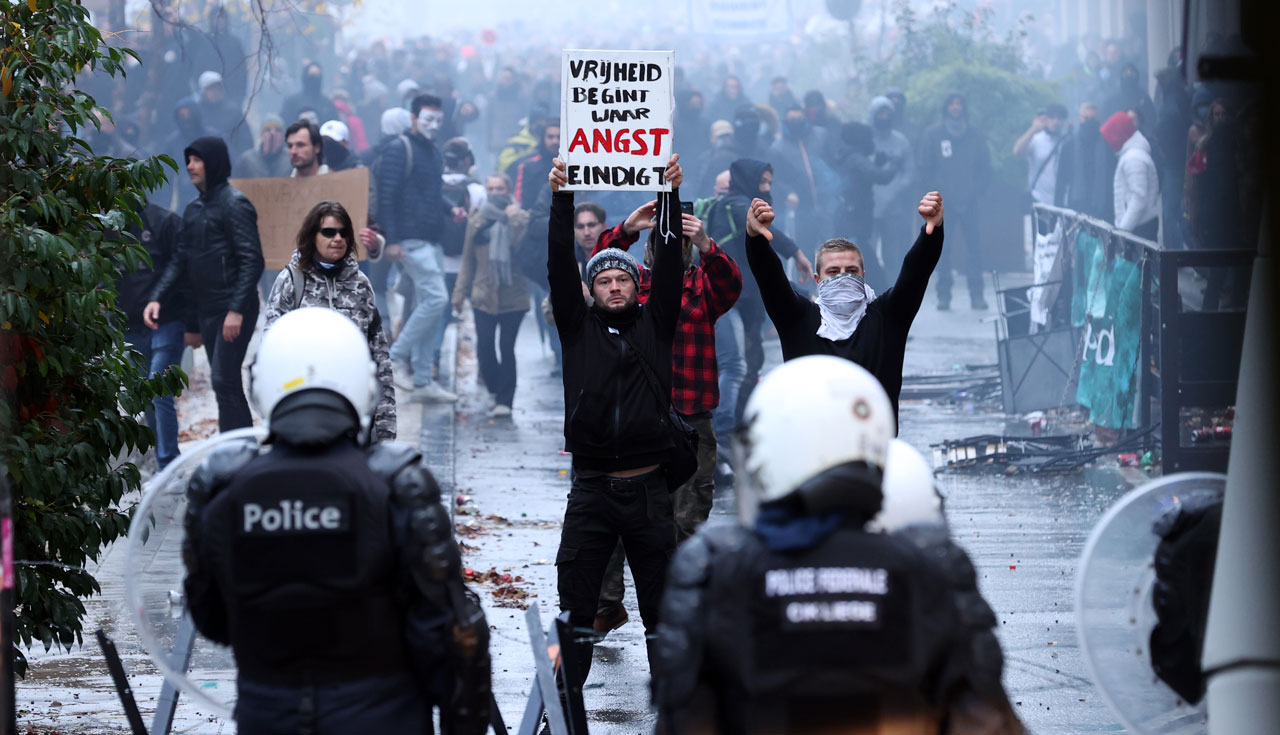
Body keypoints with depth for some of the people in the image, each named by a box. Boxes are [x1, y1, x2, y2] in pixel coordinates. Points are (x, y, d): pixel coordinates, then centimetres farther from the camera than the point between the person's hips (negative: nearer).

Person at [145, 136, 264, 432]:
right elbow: (180, 260, 17)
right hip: (206, 309, 8)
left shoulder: (234, 204, -9)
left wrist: (236, 310, -21)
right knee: (224, 384, 10)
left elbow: (251, 261, -15)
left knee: (224, 381, -12)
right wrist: (156, 298, 3)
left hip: (233, 310, -8)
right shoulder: (193, 210, 16)